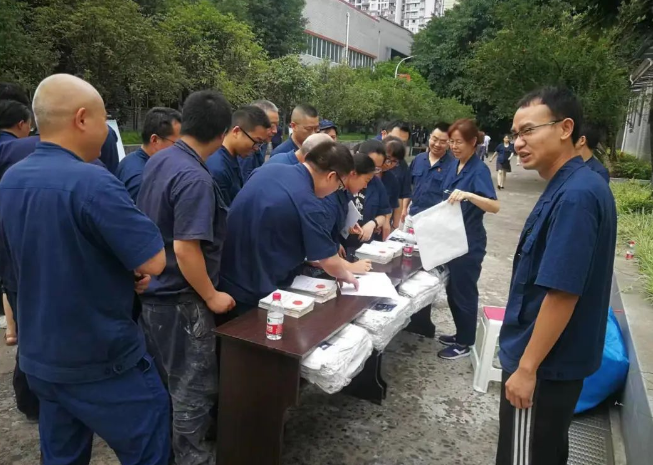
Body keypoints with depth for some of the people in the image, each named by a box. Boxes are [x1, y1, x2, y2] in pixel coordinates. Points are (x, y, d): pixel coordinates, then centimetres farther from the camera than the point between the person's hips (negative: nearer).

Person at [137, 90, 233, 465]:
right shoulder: (196, 179, -26)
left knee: (166, 379, 25)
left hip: (154, 290, 9)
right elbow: (185, 249, -28)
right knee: (194, 386, 9)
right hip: (180, 298, -9)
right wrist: (211, 296, -16)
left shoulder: (158, 160, 3)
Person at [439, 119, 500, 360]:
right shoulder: (454, 164, 6)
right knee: (452, 289, 18)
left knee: (464, 291, 4)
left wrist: (468, 195, -44)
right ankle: (460, 334, 35)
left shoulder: (479, 170, -17)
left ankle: (465, 343, 20)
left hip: (469, 242, -8)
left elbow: (494, 206, -29)